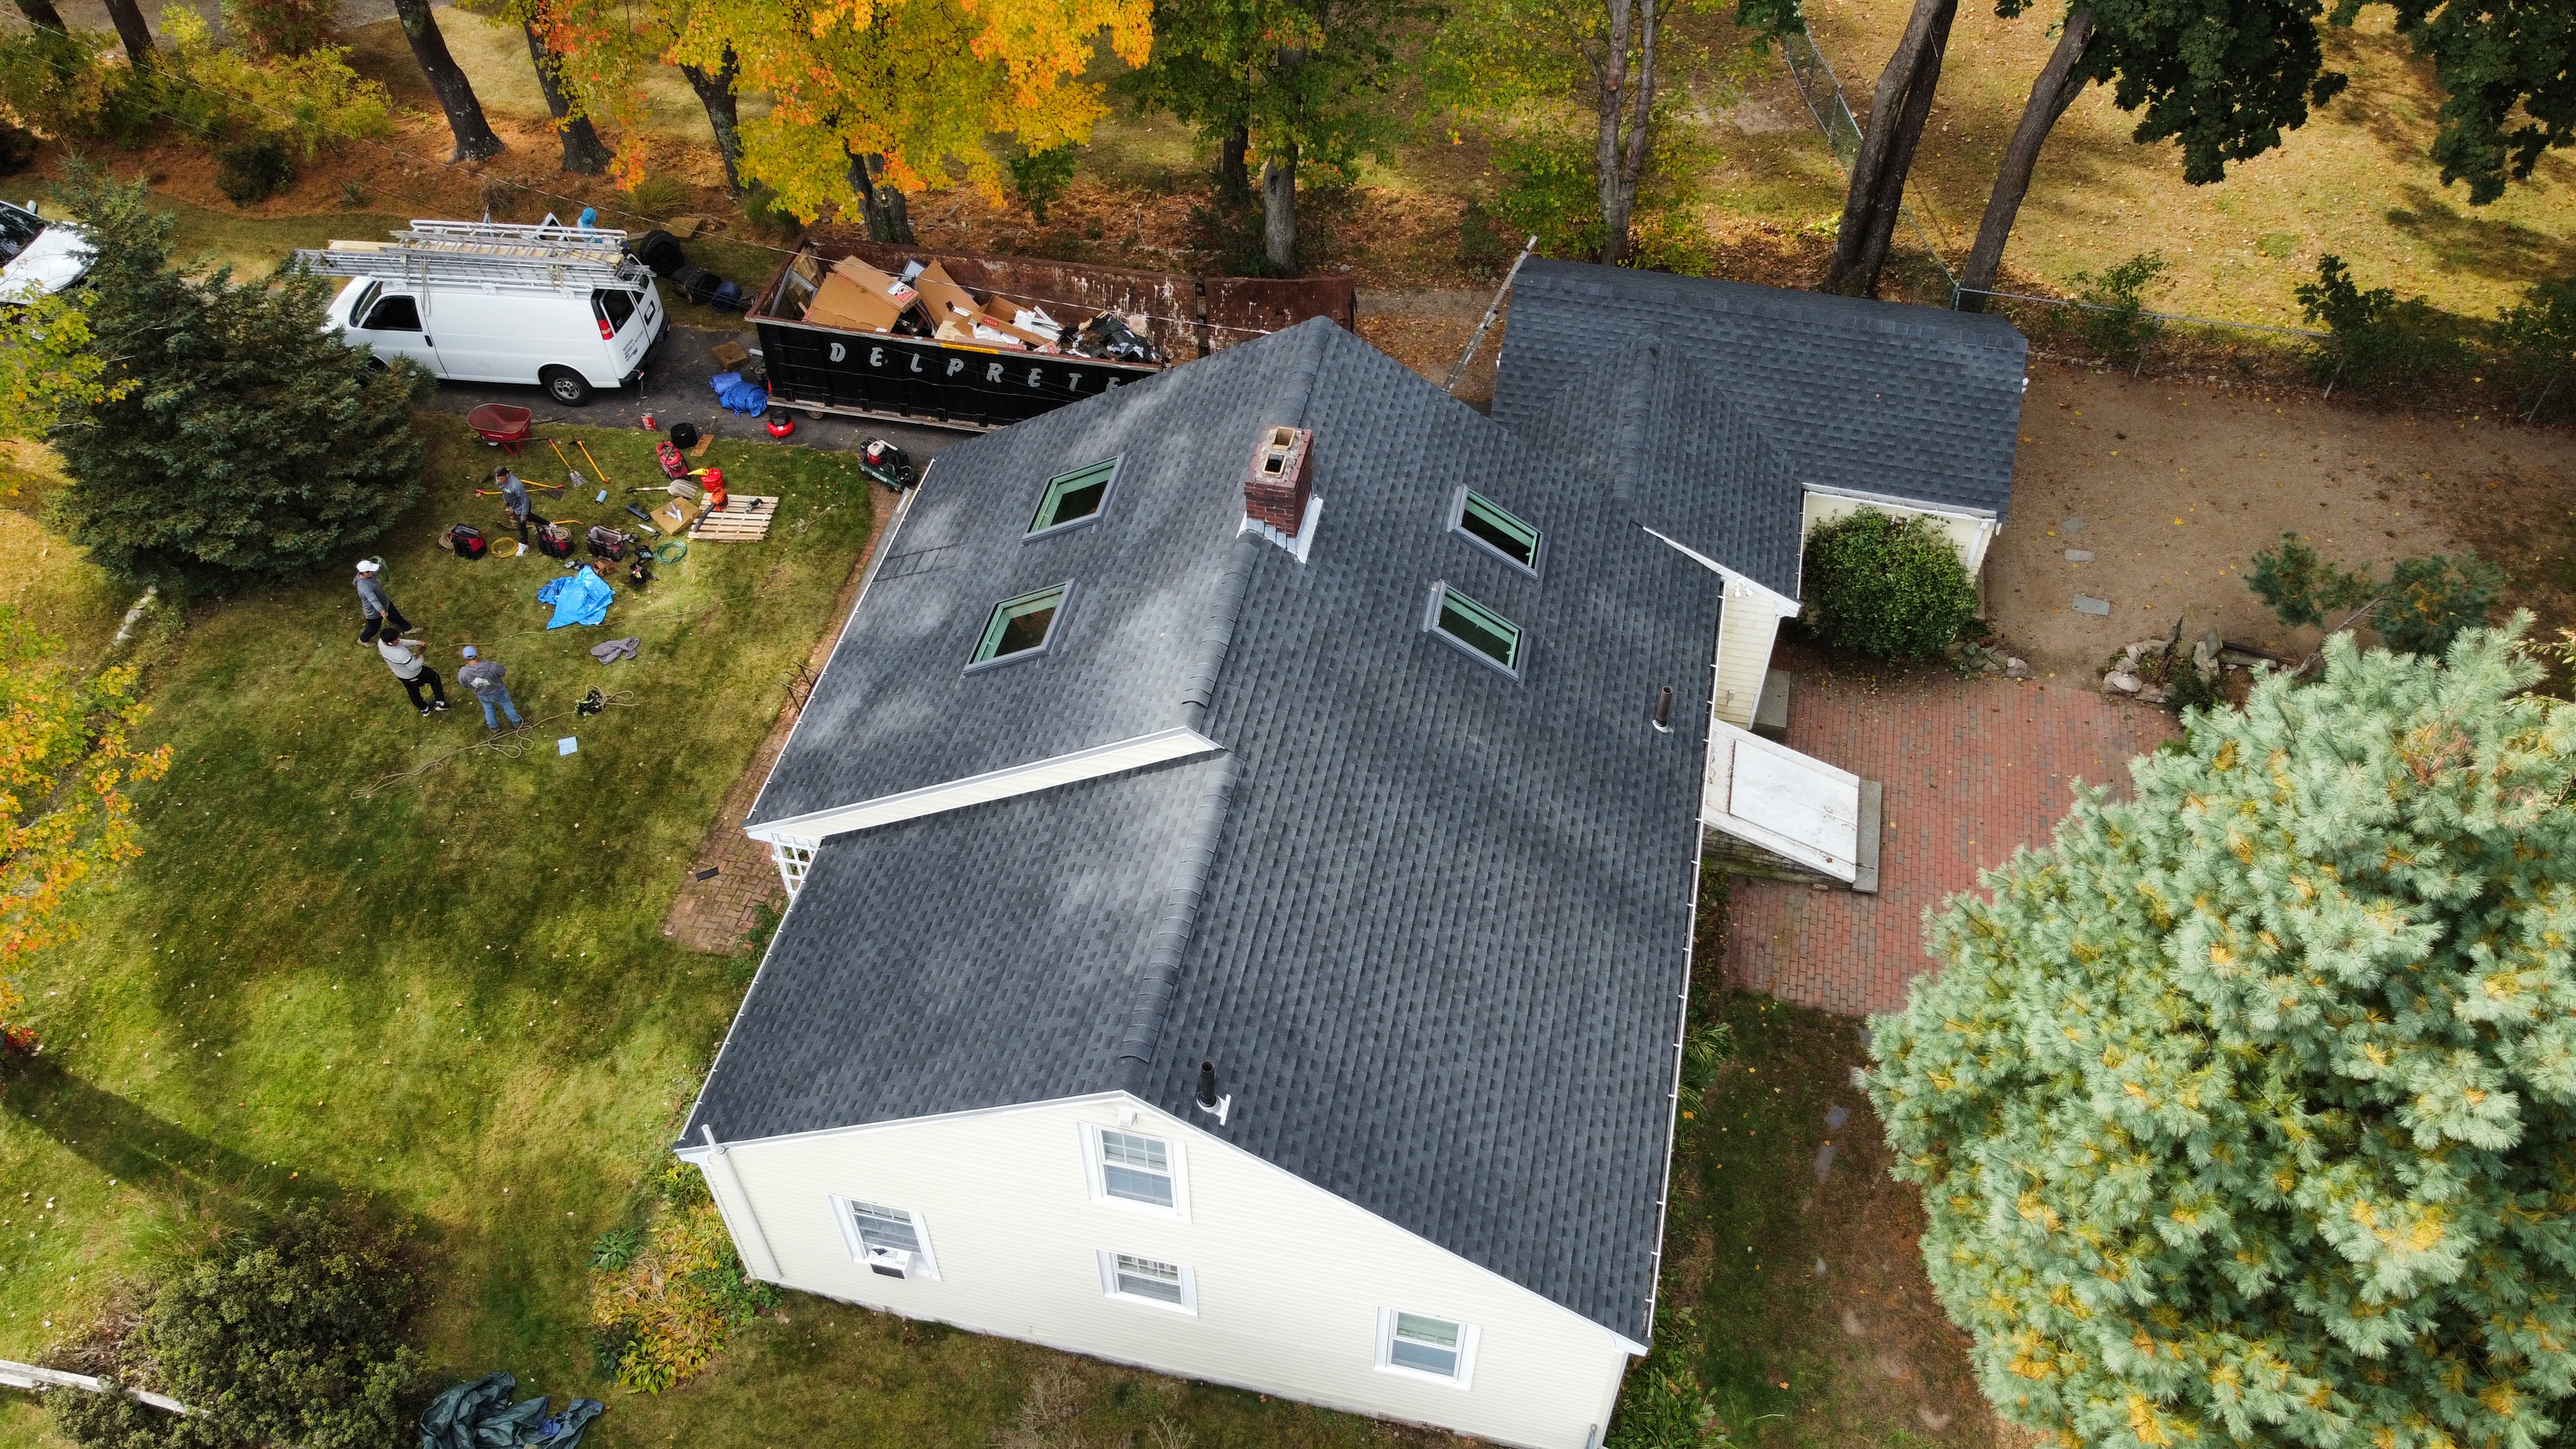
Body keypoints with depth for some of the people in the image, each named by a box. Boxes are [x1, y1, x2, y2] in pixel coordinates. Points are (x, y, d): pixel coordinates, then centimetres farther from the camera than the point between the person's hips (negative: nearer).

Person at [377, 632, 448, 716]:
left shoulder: (381, 642, -25)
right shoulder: (401, 654, -46)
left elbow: (401, 642, -8)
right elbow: (414, 667, -30)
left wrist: (417, 643, -14)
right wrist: (421, 659, -11)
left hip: (400, 675, 7)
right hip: (413, 675, -7)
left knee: (413, 691, 31)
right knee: (434, 678, 22)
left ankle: (424, 709, 54)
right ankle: (440, 703, 29)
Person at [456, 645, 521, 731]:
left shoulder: (463, 673, -31)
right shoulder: (490, 666, -38)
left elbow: (464, 684, -8)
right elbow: (502, 672, -17)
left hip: (483, 695, 2)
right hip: (498, 692, -2)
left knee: (488, 709, 33)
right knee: (507, 706, 28)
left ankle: (494, 727, 56)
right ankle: (516, 723, 50)